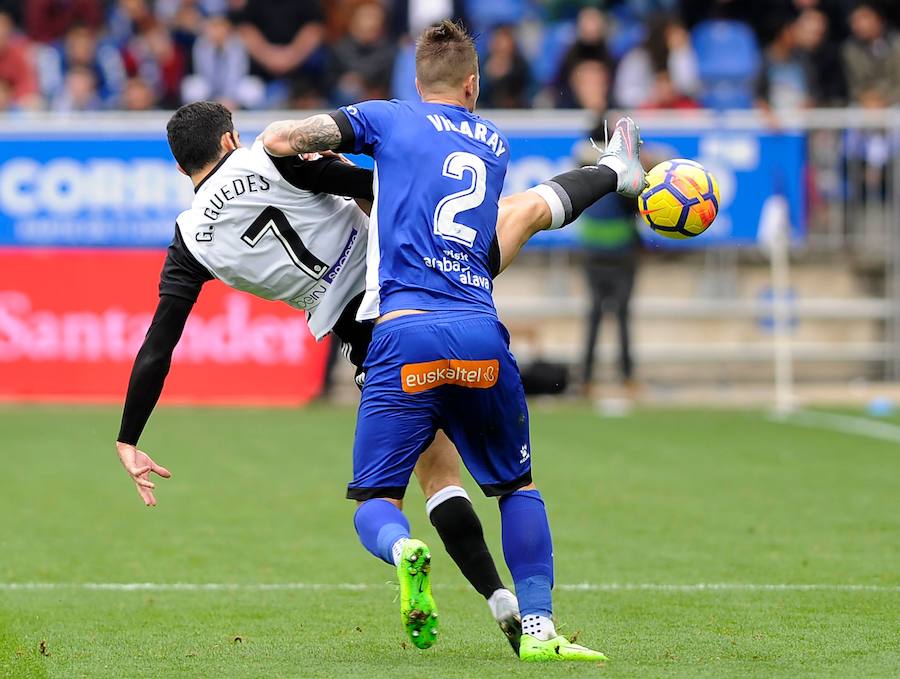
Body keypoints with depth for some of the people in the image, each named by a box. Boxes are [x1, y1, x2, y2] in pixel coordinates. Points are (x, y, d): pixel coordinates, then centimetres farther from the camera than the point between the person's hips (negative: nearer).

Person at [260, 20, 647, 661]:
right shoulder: (496, 144, 23)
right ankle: (538, 629, 10)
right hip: (482, 333, 2)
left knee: (374, 504, 4)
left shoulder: (389, 119, 10)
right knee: (518, 486, 21)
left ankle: (403, 550, -30)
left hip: (405, 329, -2)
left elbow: (280, 139, 3)